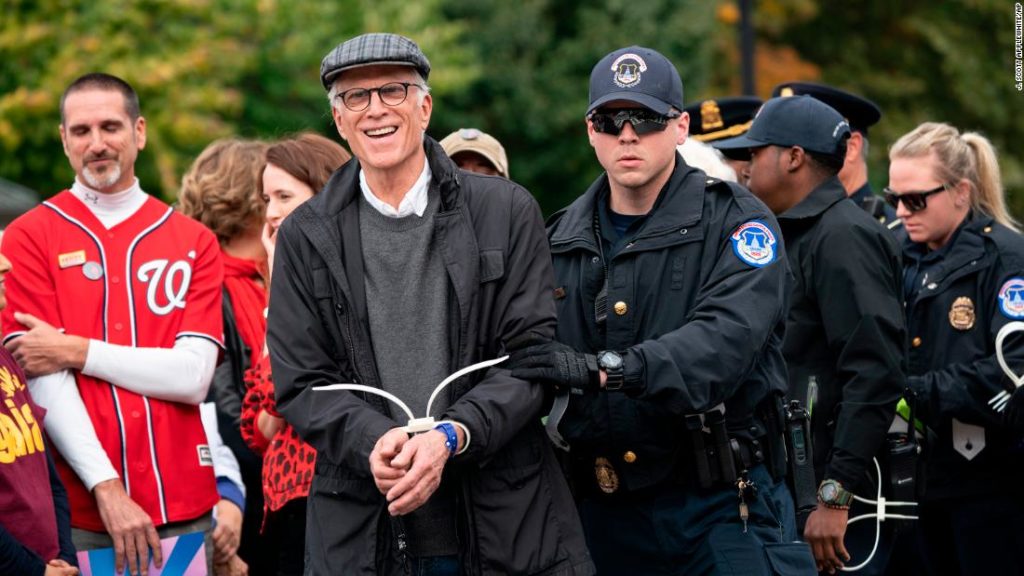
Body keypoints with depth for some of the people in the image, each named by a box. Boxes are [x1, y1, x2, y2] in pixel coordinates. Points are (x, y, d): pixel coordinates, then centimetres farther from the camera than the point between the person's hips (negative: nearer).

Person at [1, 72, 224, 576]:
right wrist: (107, 488, -16)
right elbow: (43, 382, -7)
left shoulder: (193, 241, 8)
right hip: (78, 514, -2)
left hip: (184, 511, 2)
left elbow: (194, 376, -4)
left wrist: (76, 351, -10)